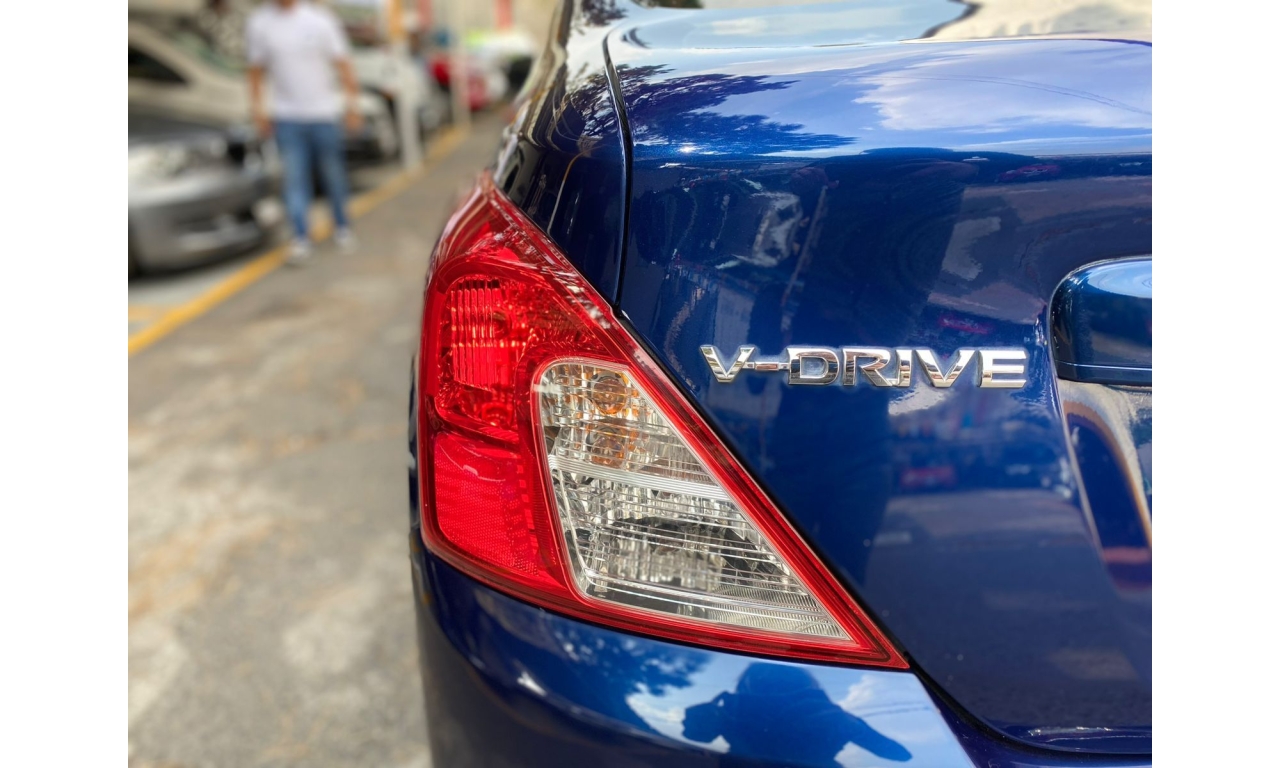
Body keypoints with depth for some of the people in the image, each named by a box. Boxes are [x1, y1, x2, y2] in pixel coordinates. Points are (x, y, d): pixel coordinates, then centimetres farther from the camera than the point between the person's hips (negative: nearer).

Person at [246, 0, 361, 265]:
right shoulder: (258, 22, 1)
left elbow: (342, 64, 1)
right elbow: (256, 69, 9)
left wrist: (352, 103, -4)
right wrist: (258, 108, 4)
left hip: (324, 112, 0)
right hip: (286, 116, 0)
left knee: (333, 172, 10)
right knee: (294, 176, -6)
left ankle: (342, 228, 28)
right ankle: (301, 238, -5)